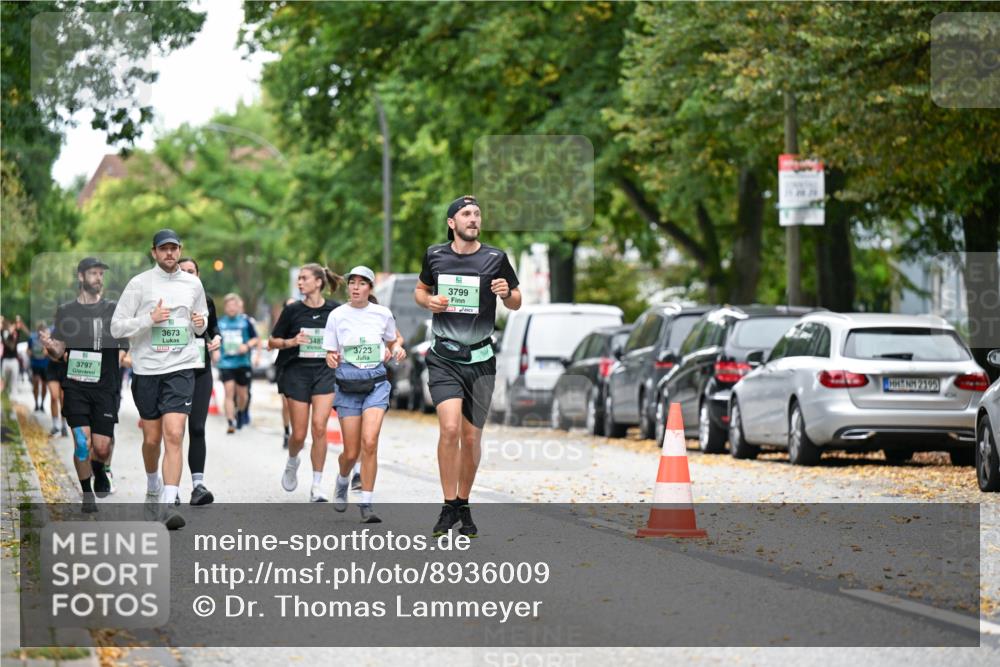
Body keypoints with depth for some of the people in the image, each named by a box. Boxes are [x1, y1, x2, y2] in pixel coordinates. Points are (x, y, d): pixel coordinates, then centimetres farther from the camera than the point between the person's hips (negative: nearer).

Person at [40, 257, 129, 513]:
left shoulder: (113, 310, 7)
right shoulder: (66, 311, 8)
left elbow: (125, 346, 12)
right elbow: (59, 351, 10)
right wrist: (49, 345, -12)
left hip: (105, 386, 0)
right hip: (75, 385, 0)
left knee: (102, 446, -6)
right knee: (82, 442, -10)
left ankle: (99, 470, 30)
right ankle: (87, 494, 7)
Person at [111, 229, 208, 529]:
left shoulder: (193, 283, 8)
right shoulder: (139, 284, -2)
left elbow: (202, 320, 23)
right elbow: (116, 327, -4)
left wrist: (200, 323, -1)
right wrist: (149, 319, -17)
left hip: (181, 368, 1)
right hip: (146, 369, 0)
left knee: (174, 436, -15)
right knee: (151, 439, 9)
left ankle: (167, 505, -19)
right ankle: (153, 488, 37)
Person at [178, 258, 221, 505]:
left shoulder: (206, 301, 7)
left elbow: (213, 328, 22)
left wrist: (217, 339, 1)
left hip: (200, 372, 2)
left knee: (197, 427, -6)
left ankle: (198, 484, -9)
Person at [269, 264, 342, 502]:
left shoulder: (335, 310, 2)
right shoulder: (292, 310, 1)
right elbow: (272, 342, 6)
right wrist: (291, 342, -12)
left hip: (325, 372, 0)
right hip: (297, 372, 0)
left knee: (319, 426, -16)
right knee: (299, 434, -1)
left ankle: (317, 486, -8)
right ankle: (292, 461, 35)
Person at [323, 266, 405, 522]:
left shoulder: (382, 314, 2)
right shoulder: (337, 316, 0)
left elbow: (394, 338, 20)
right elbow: (331, 354, 6)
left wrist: (398, 348, -3)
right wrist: (332, 359, -17)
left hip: (376, 383, 0)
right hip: (348, 385, 0)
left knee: (370, 442, -18)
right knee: (351, 452, 1)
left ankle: (366, 505, -11)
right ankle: (342, 481, 37)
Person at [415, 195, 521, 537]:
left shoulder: (495, 258, -1)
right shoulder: (435, 255, 2)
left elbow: (516, 303, 9)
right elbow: (420, 290, 19)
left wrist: (506, 293, -14)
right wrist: (428, 301, -3)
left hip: (480, 359, 1)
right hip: (444, 358, -1)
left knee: (471, 437, 5)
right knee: (450, 427, -19)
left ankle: (464, 507, 24)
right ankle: (448, 507, -10)